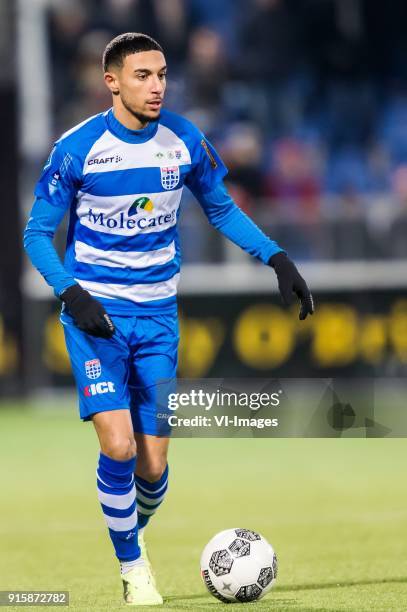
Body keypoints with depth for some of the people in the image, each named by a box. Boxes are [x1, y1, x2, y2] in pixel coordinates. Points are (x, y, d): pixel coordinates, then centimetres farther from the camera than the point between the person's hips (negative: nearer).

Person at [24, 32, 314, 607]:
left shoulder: (185, 140, -2)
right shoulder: (78, 148, -11)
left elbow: (222, 209, 13)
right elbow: (38, 234, -4)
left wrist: (277, 257, 0)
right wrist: (73, 294, -20)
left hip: (157, 314, 3)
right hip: (95, 311, -3)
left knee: (153, 464, -1)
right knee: (118, 446, -18)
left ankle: (135, 530, 33)